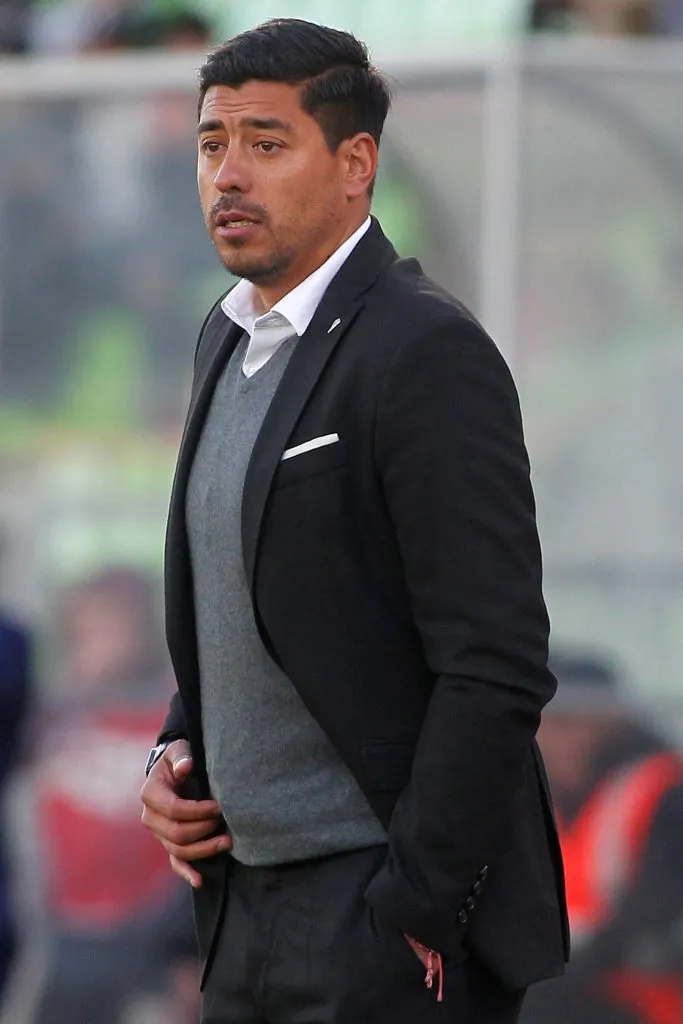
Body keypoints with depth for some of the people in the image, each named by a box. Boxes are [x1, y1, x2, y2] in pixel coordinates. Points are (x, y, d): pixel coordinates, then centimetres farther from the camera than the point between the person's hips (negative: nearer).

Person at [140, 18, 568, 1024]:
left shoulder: (430, 355, -14)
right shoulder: (230, 336, 13)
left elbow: (496, 667, -18)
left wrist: (418, 913, -19)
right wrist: (176, 752, 7)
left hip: (387, 911, -8)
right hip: (248, 899, 8)